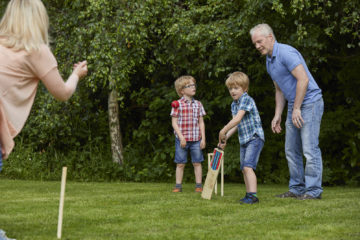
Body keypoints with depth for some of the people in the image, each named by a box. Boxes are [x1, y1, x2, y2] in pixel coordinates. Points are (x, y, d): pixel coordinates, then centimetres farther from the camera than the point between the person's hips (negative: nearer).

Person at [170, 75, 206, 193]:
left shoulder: (198, 104, 7)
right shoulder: (177, 104, -4)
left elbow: (201, 122, 9)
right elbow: (174, 122, -5)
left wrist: (203, 138, 2)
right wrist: (181, 137, -13)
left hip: (196, 139, 3)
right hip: (182, 138, -3)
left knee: (197, 163, 5)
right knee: (180, 163, 3)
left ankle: (198, 185, 11)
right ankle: (178, 186, 11)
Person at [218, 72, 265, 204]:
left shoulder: (246, 99, -15)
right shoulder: (234, 104, 13)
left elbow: (237, 119, -25)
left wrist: (223, 131, -20)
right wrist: (225, 138, 5)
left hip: (255, 138, -10)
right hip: (244, 140, 10)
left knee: (248, 167, -21)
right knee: (244, 169, 12)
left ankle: (253, 195, -26)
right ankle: (249, 195, 20)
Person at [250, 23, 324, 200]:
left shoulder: (286, 53, -16)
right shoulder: (269, 61, 15)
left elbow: (303, 79, -23)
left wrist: (296, 109, -20)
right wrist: (277, 115, 16)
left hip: (309, 103, -10)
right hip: (294, 106, 10)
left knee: (310, 148, -10)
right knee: (291, 150, 9)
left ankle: (314, 190, -7)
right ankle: (297, 189, 15)